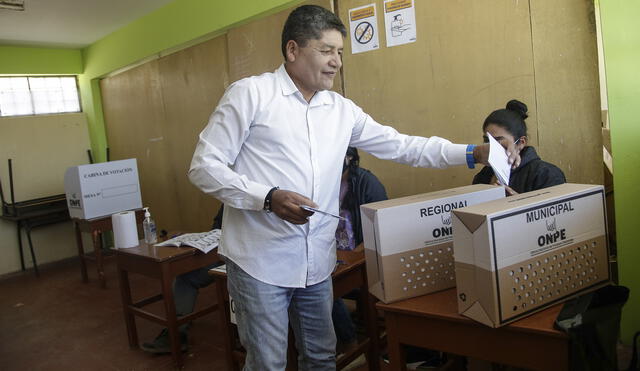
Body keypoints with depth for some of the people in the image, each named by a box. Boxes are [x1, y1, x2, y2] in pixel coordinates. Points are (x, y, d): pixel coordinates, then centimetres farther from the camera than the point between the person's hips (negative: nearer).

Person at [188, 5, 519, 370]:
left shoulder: (341, 109, 8)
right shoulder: (250, 94, -7)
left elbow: (401, 145, 10)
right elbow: (204, 167, -8)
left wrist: (473, 153, 2)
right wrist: (269, 198, -22)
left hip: (317, 263, 5)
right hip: (260, 262, -5)